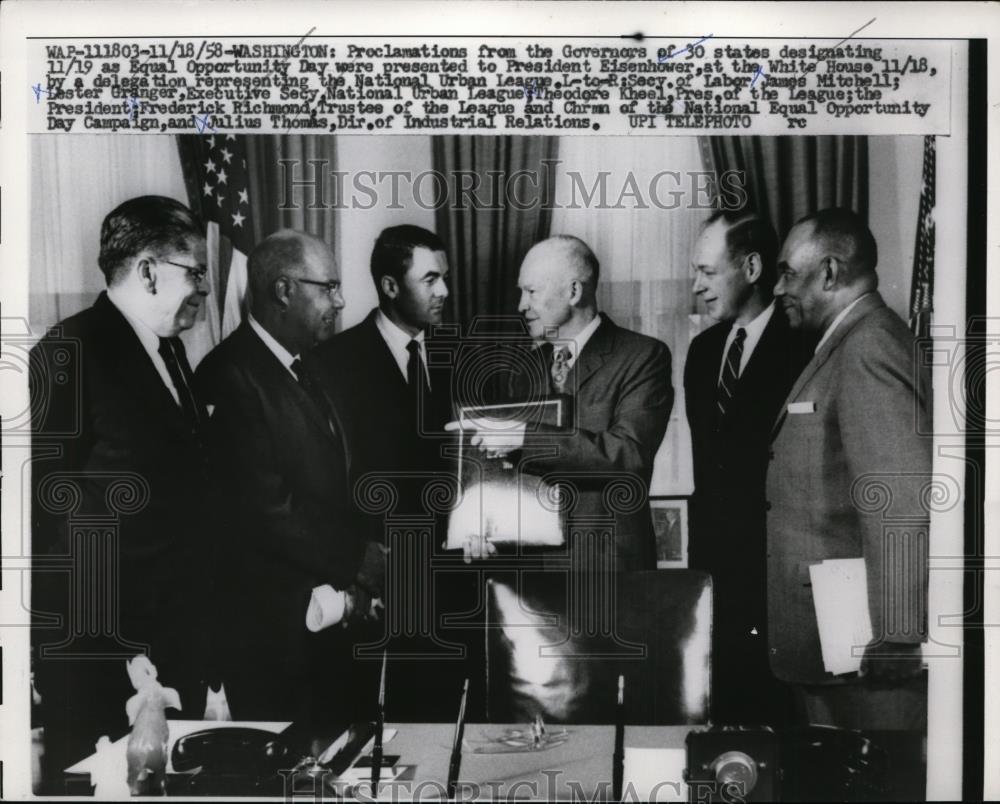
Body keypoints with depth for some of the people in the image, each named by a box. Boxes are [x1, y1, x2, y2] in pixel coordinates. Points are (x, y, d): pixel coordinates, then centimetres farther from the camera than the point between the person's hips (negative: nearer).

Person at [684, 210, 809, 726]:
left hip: (775, 568, -7)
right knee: (721, 708, 11)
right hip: (715, 562, 7)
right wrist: (701, 554, 15)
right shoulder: (703, 350, 14)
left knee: (770, 713, -1)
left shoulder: (801, 346, -10)